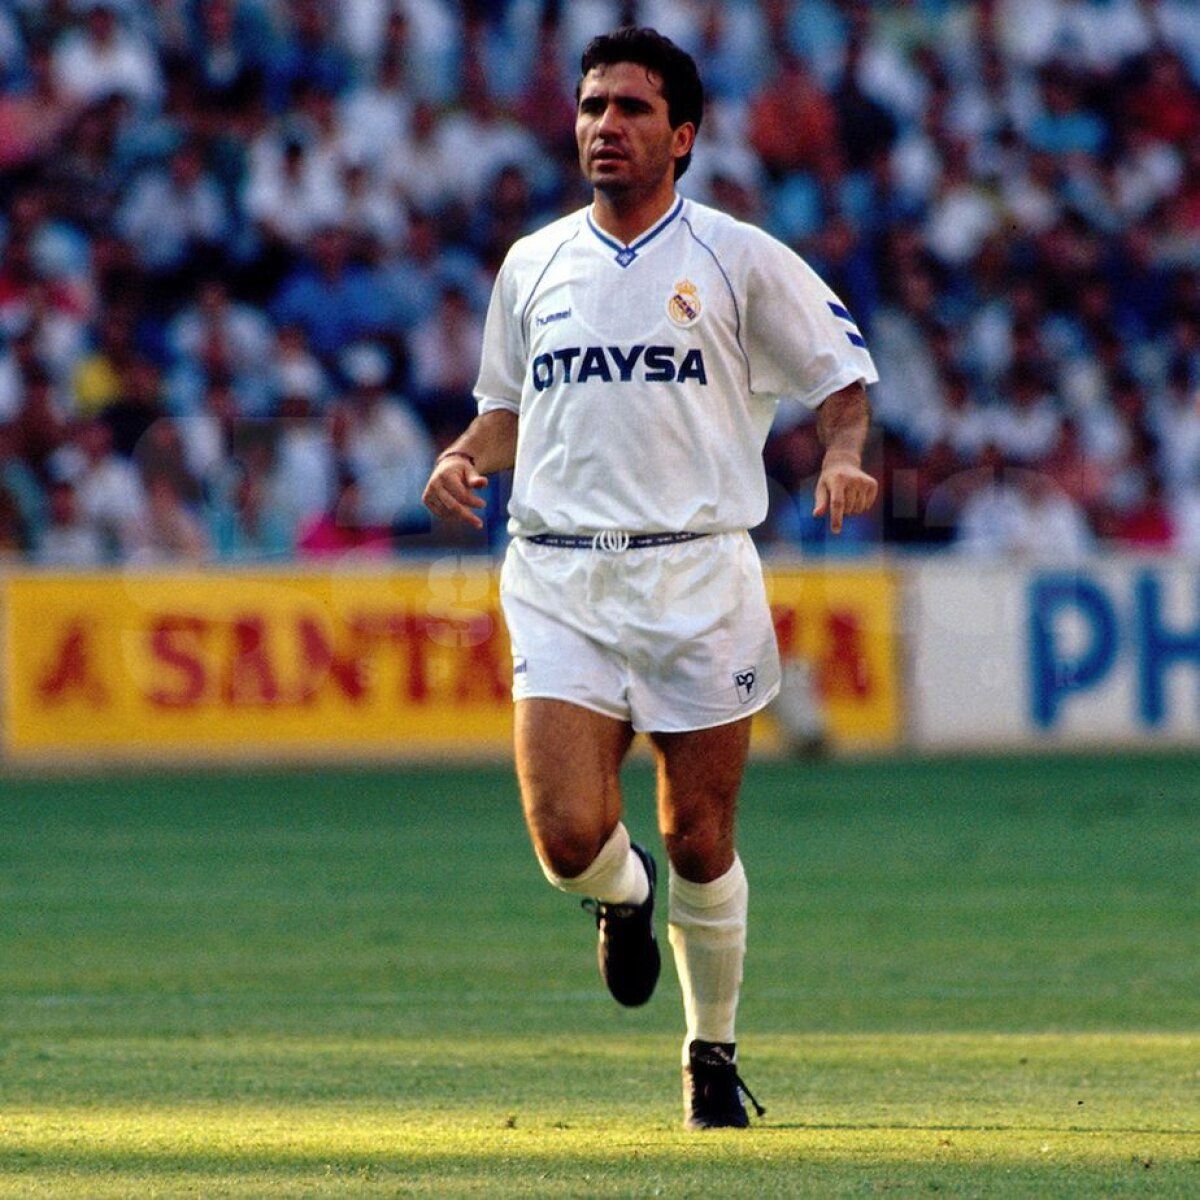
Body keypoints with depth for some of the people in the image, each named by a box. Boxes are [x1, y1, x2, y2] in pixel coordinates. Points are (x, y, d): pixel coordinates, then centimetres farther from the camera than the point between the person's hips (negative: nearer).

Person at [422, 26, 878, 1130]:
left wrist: (843, 456, -13)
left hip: (698, 577, -2)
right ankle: (624, 893, 24)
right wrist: (465, 459, 2)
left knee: (699, 843, 3)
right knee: (568, 837, -14)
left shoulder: (737, 256, 2)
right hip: (559, 582, 2)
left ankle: (714, 1049, 25)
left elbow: (842, 366, 7)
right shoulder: (533, 266, 11)